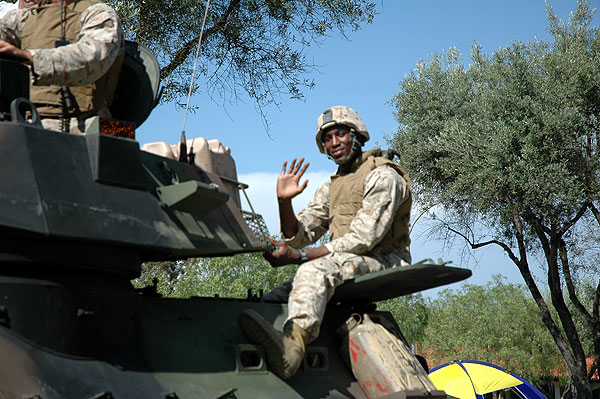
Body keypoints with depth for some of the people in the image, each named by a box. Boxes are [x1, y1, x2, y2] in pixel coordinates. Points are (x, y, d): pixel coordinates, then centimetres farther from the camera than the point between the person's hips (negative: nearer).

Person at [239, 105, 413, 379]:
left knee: (315, 271, -37)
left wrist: (297, 257, -22)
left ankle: (293, 342, -61)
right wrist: (284, 202, -7)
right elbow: (298, 237, 14)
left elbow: (363, 239, -17)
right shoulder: (330, 189, 21)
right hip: (343, 263, 9)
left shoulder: (382, 176, -4)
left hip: (383, 263, -9)